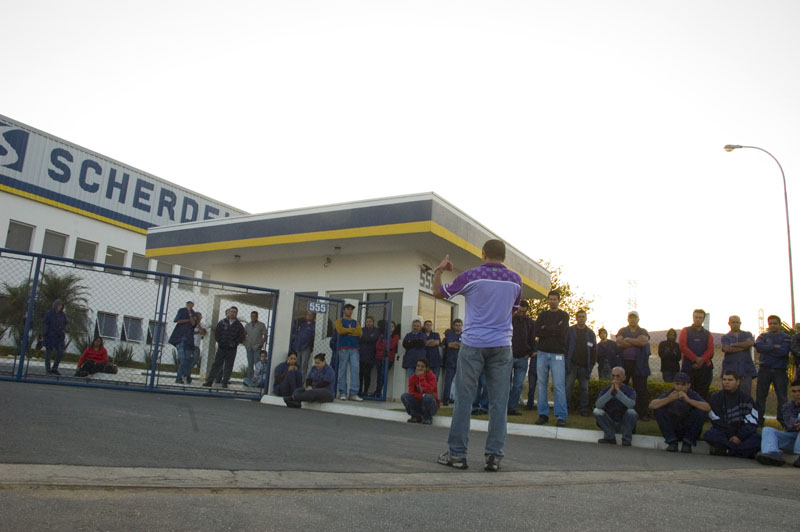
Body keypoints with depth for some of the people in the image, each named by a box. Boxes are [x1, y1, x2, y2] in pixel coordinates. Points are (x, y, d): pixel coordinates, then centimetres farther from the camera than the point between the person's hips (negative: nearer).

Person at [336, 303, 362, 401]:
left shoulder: (356, 322, 21)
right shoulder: (340, 321, 13)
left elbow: (359, 333, 3)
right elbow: (340, 330, -8)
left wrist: (347, 331, -3)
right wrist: (352, 330, 0)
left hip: (354, 348, 3)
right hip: (343, 348, -3)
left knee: (355, 369, -8)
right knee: (343, 370, -5)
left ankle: (353, 393, -10)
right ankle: (342, 393, -2)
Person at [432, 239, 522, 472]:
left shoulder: (472, 276, -4)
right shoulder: (515, 280, 5)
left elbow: (439, 292, 6)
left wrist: (439, 270, 22)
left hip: (473, 344, -2)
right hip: (502, 345, 2)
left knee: (463, 399, 4)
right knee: (498, 402, 4)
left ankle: (457, 454, 7)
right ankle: (494, 456, 3)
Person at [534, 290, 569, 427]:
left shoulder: (564, 316, 8)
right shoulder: (542, 315, 15)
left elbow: (561, 331, -10)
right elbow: (537, 332, 0)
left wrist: (545, 329, -4)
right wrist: (553, 330, -6)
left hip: (557, 354, -3)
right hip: (542, 353, 3)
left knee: (559, 385, -7)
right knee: (541, 384, 3)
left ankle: (561, 416, -3)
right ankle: (543, 414, 9)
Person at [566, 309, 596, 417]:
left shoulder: (590, 333, 10)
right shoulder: (570, 330, 3)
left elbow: (594, 350, 11)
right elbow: (564, 346, 2)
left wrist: (591, 364, 3)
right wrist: (566, 362, -6)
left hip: (584, 366, 2)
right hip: (572, 364, -2)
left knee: (584, 388, 4)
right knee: (568, 386, -4)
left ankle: (584, 409, 12)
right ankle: (566, 408, 3)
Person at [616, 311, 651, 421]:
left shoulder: (643, 332, 11)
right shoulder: (622, 331, 13)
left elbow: (643, 341, -11)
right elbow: (619, 343, -7)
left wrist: (628, 339, -5)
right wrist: (636, 343, -6)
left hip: (639, 365, -1)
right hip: (624, 363, 1)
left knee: (641, 389, -1)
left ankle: (643, 413, 4)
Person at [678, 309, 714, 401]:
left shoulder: (708, 334, 16)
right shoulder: (685, 331, 9)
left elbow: (710, 350, 4)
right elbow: (683, 346, -3)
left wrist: (701, 360, -13)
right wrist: (695, 358, -12)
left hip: (704, 368, 2)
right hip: (688, 367, -2)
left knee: (702, 394, 0)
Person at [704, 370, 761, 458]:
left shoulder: (746, 398, 3)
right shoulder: (716, 398, 2)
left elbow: (752, 422, -5)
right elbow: (717, 422, -4)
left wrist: (739, 437, -17)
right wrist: (732, 437, -13)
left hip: (742, 435, 1)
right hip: (723, 434, -1)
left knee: (757, 439, -28)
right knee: (709, 435, -31)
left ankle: (724, 450, -35)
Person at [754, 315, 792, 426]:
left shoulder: (786, 337, 6)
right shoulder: (763, 336, 11)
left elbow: (783, 351, -12)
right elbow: (759, 347, -10)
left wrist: (767, 349, -8)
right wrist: (774, 347, -11)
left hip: (780, 371, -1)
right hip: (764, 370, 1)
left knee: (782, 397, 2)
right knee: (760, 396, 1)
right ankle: (758, 420, 6)